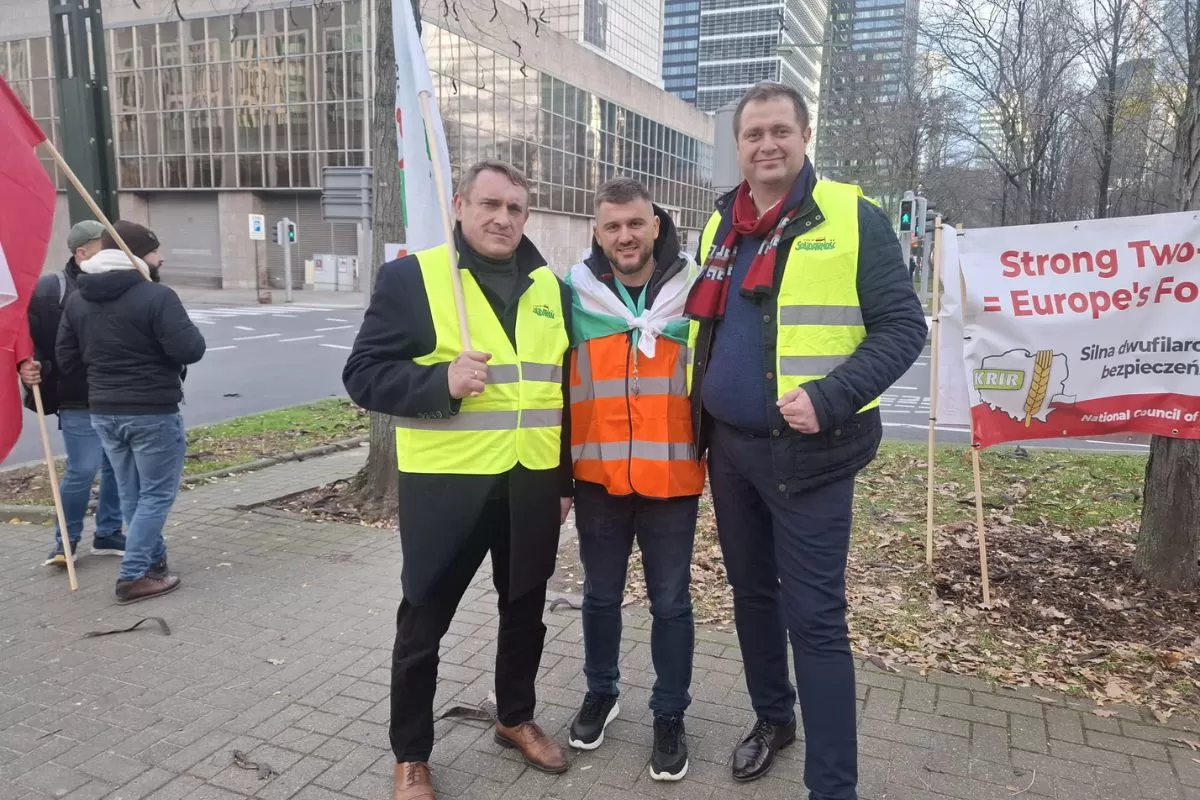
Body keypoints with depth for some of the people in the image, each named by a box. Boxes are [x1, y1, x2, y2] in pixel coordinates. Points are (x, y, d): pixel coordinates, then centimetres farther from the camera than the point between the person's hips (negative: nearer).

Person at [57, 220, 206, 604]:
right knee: (157, 494, 2)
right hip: (153, 412, -7)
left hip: (103, 411, 7)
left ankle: (154, 560, 28)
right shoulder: (156, 296, -17)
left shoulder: (77, 299, 7)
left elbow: (67, 358, 9)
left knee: (131, 494, 17)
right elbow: (190, 350, -20)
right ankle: (134, 576, 2)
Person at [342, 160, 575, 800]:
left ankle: (515, 719, 42)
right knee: (423, 623, 8)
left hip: (532, 484, 5)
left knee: (524, 611, 19)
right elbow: (363, 374, -8)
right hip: (445, 483, -4)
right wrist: (441, 382, -25)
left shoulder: (550, 287, 8)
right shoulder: (410, 276, -6)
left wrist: (567, 478, 12)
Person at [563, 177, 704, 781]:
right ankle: (600, 692, 38)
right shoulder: (575, 294, -1)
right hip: (597, 477, 1)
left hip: (672, 477, -1)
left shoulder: (693, 292, -3)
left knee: (671, 602, 10)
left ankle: (670, 716, 27)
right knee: (601, 594, 17)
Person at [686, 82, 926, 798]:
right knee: (751, 593, 18)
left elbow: (902, 327, -10)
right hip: (729, 448, 6)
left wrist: (830, 397, -24)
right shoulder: (720, 229, 10)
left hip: (807, 454, -6)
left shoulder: (854, 219, -8)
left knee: (814, 618, -2)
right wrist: (699, 426, 11)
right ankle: (773, 718, 38)